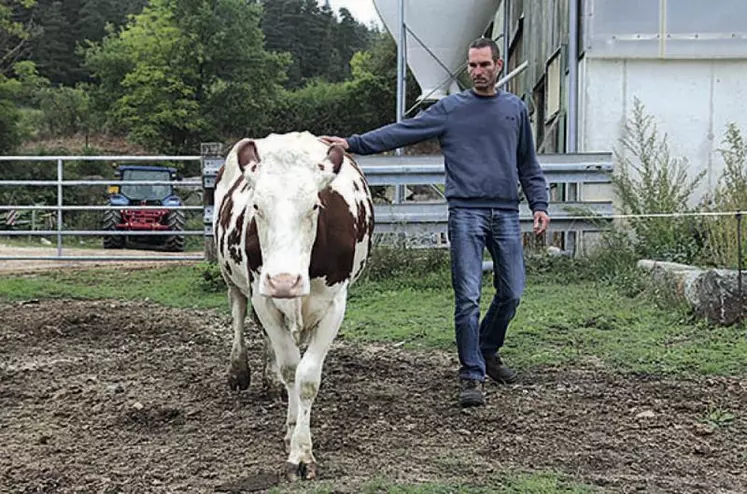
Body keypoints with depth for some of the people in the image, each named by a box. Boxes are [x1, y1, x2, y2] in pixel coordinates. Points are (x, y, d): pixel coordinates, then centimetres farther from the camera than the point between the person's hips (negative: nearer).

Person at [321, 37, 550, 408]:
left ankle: (488, 353, 30)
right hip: (466, 212, -3)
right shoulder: (449, 109, 5)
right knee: (467, 297, -7)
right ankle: (472, 375, 2)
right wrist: (353, 144, -11)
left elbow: (528, 164, 21)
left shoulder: (516, 109, 15)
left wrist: (539, 205, 11)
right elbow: (401, 132, -2)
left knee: (511, 293, 6)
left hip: (506, 214, 3)